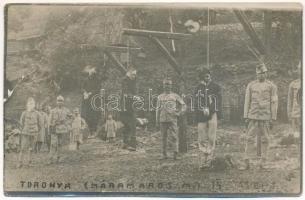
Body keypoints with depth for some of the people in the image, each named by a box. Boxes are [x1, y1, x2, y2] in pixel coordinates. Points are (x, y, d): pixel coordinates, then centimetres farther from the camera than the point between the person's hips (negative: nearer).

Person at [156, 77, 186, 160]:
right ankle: (164, 154, 14)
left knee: (173, 136, -10)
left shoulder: (175, 96, 5)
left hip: (172, 119, -2)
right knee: (164, 138, 7)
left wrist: (178, 113, -4)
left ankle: (175, 153, -7)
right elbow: (158, 109, 12)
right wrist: (157, 121, 7)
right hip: (163, 120, 2)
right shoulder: (160, 97, 11)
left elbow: (184, 105, 8)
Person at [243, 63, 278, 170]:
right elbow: (247, 101, 5)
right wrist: (246, 117, 0)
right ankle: (247, 162, 3)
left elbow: (274, 103, -2)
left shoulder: (272, 86, -1)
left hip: (265, 117, -1)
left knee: (266, 140, 4)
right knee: (249, 139, -2)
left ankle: (262, 162, 14)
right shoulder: (250, 85, 4)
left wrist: (273, 118, -7)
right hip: (253, 116, 1)